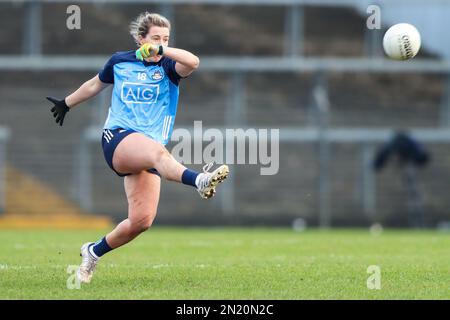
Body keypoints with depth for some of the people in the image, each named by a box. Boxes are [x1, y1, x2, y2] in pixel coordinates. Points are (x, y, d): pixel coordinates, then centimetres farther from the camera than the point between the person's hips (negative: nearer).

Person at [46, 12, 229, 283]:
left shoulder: (168, 67, 7)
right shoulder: (119, 62, 11)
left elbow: (193, 62, -16)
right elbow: (95, 85, 31)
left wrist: (162, 50, -24)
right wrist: (67, 103, 44)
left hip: (147, 153, 3)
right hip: (118, 139, -3)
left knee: (142, 220, -10)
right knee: (157, 150, -38)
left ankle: (94, 251, 16)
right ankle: (200, 180, -69)